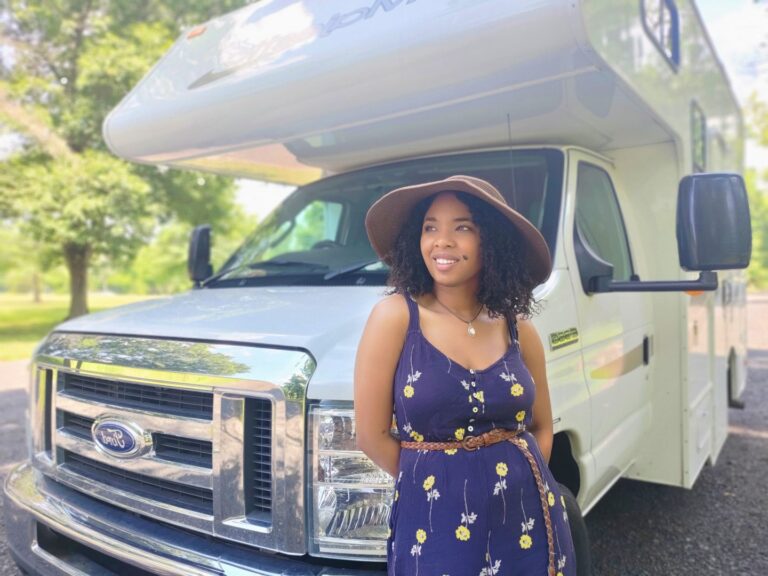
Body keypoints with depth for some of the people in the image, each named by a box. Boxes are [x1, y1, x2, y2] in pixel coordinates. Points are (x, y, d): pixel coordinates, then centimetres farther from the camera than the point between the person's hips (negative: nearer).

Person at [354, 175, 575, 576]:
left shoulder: (519, 331, -1)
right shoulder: (395, 315, -13)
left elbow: (541, 429, 11)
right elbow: (373, 436, -10)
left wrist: (520, 482, -2)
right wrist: (434, 481, 0)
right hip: (435, 523, -3)